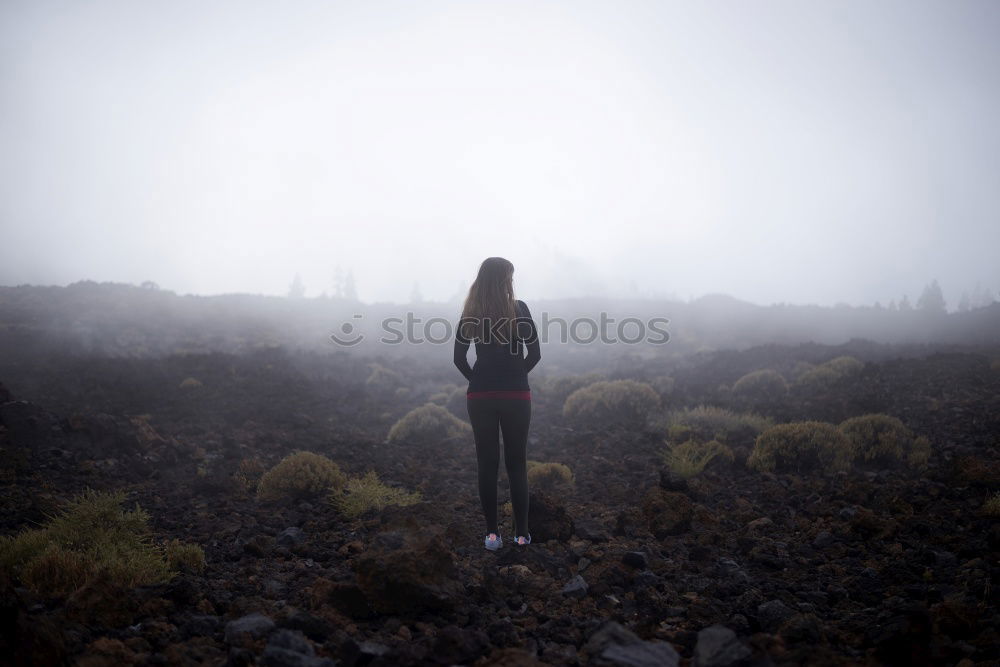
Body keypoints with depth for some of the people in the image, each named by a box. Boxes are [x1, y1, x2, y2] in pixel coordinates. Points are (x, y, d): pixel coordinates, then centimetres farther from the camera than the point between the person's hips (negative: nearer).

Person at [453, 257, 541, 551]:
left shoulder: (471, 313, 2)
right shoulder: (518, 309, -5)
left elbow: (459, 358, 2)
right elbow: (534, 353, -4)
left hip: (480, 396, 2)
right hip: (516, 395, -1)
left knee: (486, 464, 8)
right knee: (517, 464, 8)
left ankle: (492, 533, 9)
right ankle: (521, 533, 11)